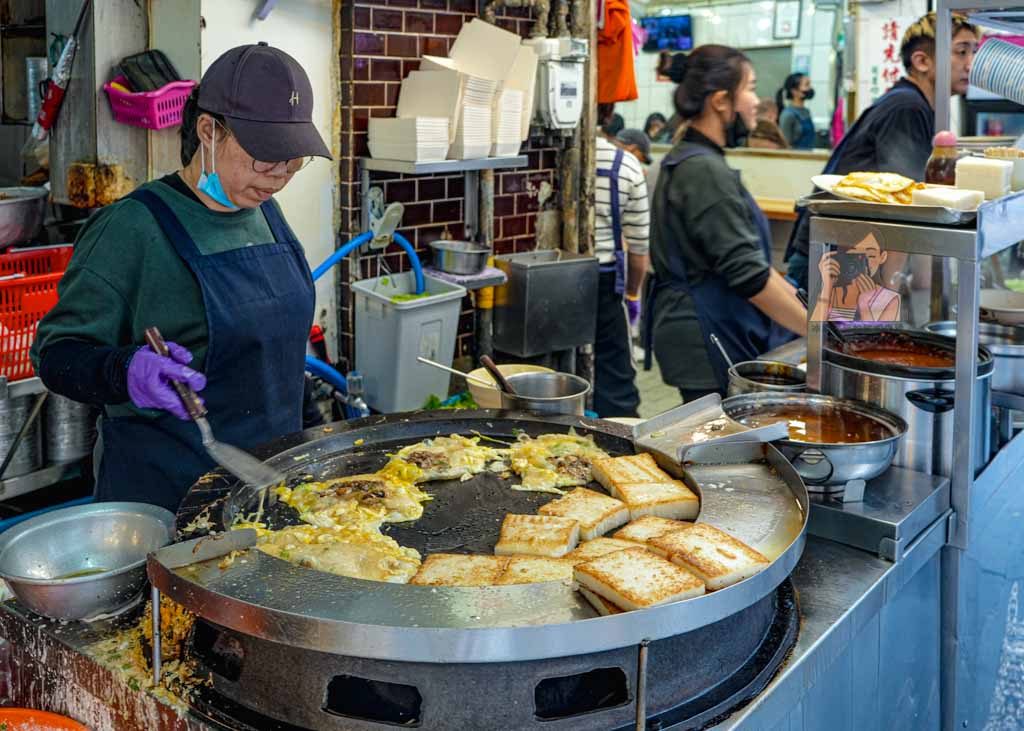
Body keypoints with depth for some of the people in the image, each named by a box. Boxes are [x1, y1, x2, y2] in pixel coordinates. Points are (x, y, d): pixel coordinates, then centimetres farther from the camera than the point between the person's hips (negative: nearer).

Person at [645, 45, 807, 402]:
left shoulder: (687, 159, 15)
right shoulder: (705, 171, -17)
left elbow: (746, 256, 19)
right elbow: (750, 276, -20)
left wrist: (807, 312, 17)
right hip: (708, 344, -10)